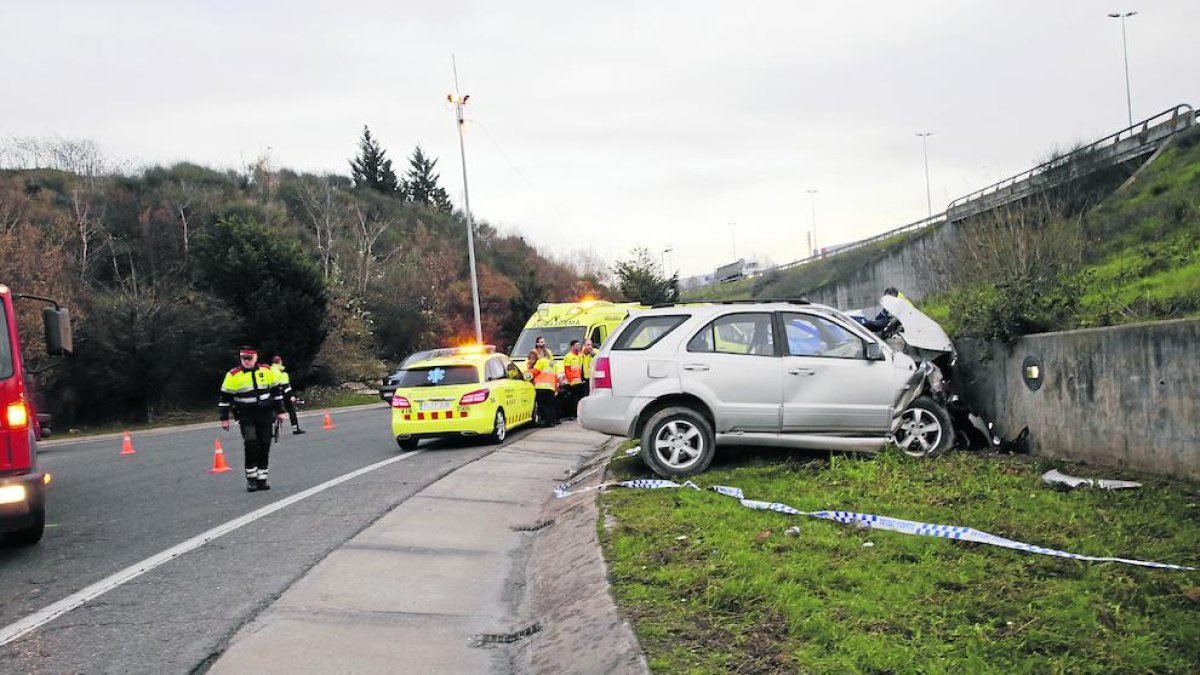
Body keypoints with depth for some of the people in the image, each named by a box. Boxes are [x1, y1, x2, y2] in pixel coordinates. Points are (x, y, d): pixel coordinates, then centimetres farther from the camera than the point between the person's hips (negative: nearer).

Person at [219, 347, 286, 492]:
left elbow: (276, 390, 13)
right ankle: (251, 479, -6)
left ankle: (261, 479, 15)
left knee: (264, 446, 5)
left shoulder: (266, 371, 3)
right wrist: (224, 419, -1)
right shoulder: (233, 375, -6)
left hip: (265, 415, 3)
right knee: (251, 443, -19)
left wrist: (280, 411, 13)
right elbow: (224, 397, -1)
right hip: (246, 416, -3)